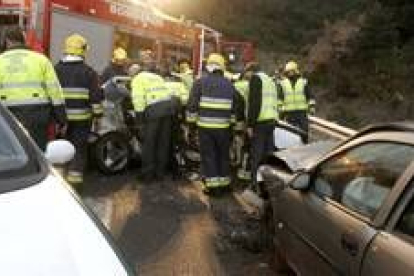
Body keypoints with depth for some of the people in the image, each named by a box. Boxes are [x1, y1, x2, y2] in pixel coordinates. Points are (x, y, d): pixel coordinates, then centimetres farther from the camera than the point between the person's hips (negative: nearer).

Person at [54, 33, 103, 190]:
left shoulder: (56, 69, 4)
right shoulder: (88, 72, -4)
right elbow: (95, 95, -6)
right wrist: (97, 113, 0)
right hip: (82, 117, -3)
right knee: (79, 148, 5)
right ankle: (75, 181, 3)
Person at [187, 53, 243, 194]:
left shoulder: (200, 82, -2)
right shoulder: (229, 84, 9)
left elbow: (192, 104, -6)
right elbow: (235, 106, 12)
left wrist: (191, 121, 0)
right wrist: (232, 121, 19)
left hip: (205, 126, -3)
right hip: (224, 127, 3)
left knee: (208, 155, 4)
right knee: (223, 154, 15)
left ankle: (211, 183, 5)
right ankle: (224, 180, 22)